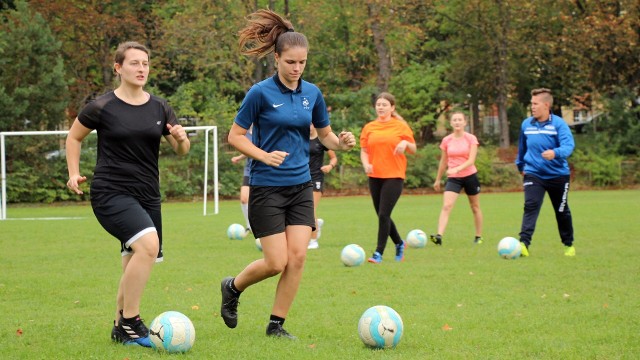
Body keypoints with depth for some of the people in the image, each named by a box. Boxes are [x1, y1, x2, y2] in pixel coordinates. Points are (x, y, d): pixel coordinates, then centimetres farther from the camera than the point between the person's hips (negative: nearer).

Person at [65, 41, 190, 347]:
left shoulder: (159, 108, 8)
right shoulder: (102, 107, -4)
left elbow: (181, 150, 13)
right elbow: (74, 137, 11)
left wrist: (181, 138, -9)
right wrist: (74, 173, 3)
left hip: (147, 195, 6)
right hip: (111, 193, -6)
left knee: (136, 268, 9)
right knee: (148, 243, -27)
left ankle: (120, 328, 27)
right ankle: (130, 321, -16)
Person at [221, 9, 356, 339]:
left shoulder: (312, 93, 4)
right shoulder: (260, 93, -11)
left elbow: (324, 135, 14)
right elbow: (235, 136, -6)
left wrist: (341, 142, -9)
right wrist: (265, 155, -21)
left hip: (300, 186, 5)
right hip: (266, 188, -4)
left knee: (297, 256, -5)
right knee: (277, 262, -6)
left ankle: (276, 324, 8)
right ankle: (232, 287, 23)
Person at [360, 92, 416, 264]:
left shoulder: (401, 126, 2)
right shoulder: (369, 127, 8)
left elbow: (413, 149, 6)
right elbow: (364, 150, 11)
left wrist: (405, 143, -16)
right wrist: (366, 164, -10)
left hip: (394, 175, -4)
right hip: (375, 176, 4)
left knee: (384, 214, -12)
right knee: (382, 215, 9)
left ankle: (379, 253, -6)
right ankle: (399, 243, 32)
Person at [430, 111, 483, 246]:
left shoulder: (471, 139, -5)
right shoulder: (446, 140, 2)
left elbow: (471, 160, -15)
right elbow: (443, 161, 13)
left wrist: (457, 169, -29)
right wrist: (438, 179, 18)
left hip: (470, 176, -1)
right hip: (453, 178, 1)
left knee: (475, 207, 12)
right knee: (446, 206, -18)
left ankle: (479, 237, 27)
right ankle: (439, 236, -29)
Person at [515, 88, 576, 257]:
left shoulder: (558, 124, -13)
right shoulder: (526, 124, 1)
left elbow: (568, 145, -25)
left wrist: (555, 153, -45)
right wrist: (520, 165, 28)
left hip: (557, 175, -2)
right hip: (533, 174, 2)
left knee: (562, 211, 12)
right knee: (530, 206, -18)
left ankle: (569, 245, 31)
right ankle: (524, 244, -29)